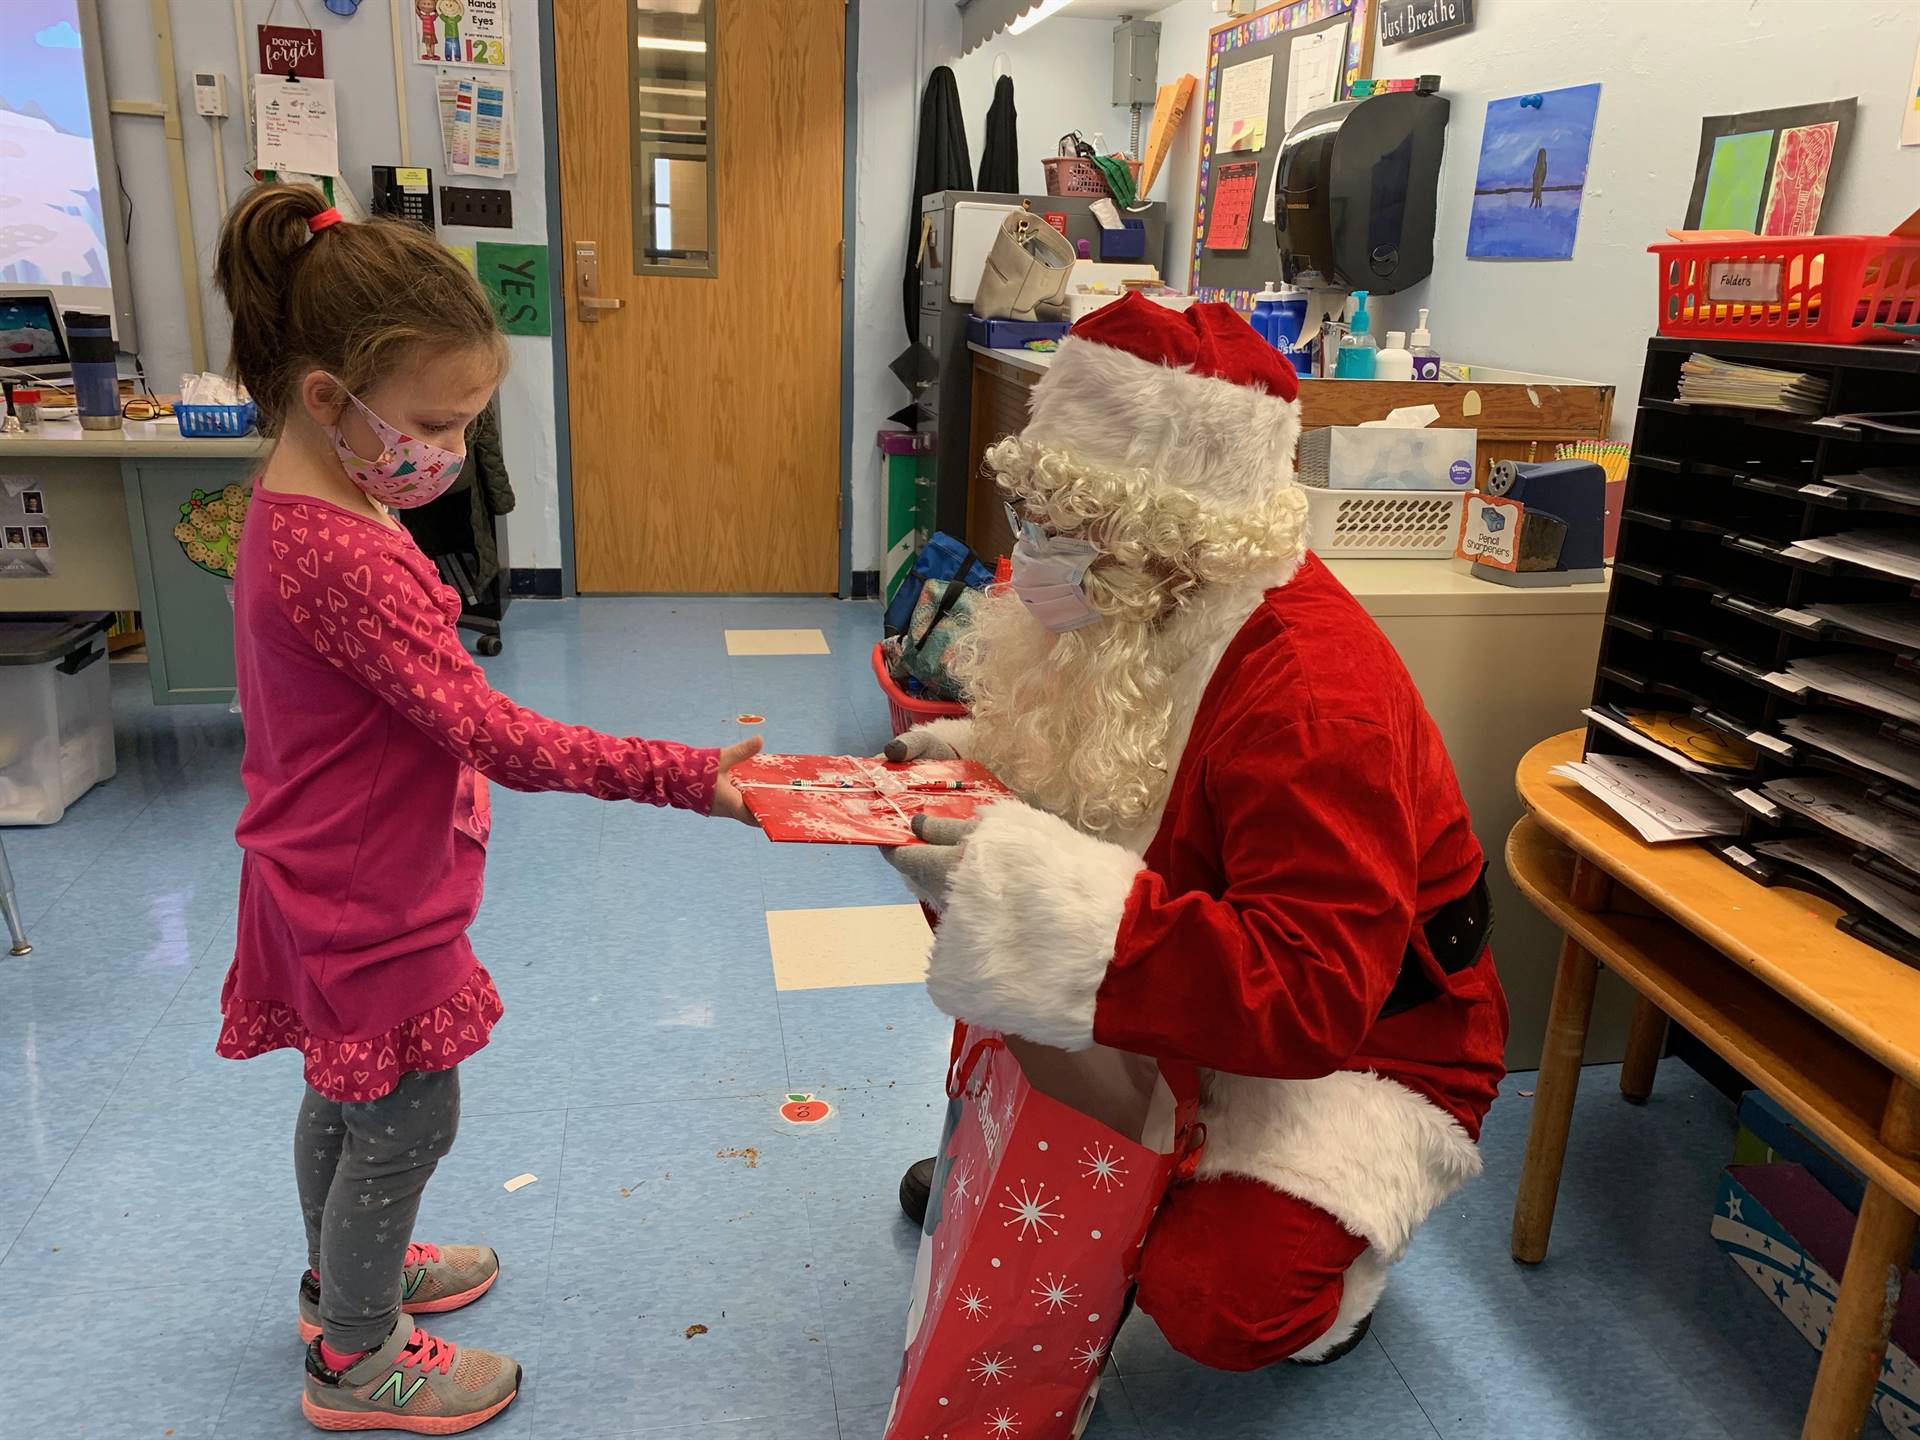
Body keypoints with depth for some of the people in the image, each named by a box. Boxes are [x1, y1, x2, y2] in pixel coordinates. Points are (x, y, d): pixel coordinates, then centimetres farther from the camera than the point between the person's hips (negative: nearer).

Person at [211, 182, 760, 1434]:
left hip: (337, 885, 10)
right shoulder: (340, 556, -30)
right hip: (374, 904, -10)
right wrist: (689, 778, -33)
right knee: (406, 1122, 10)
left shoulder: (299, 509, 2)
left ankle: (345, 1274, 51)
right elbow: (488, 732, -32)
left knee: (348, 1093, 27)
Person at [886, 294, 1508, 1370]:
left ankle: (1325, 1262, 10)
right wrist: (981, 763, -12)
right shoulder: (1136, 616, -8)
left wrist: (1029, 890, -48)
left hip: (1360, 1049, -7)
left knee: (1215, 1298, -26)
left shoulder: (1312, 694, -34)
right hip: (1185, 1003, 8)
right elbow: (1095, 776, 11)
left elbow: (1309, 998, -41)